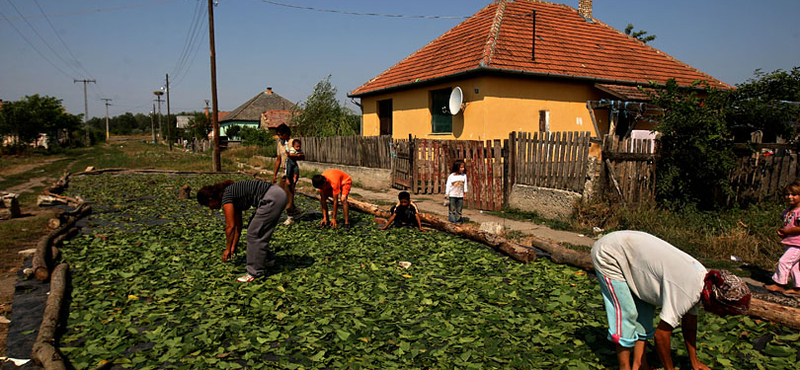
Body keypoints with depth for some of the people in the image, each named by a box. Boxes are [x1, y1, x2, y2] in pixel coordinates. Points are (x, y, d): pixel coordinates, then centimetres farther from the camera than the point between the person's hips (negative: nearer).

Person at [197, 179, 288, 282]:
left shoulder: (226, 197, -6)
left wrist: (228, 249, 5)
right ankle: (268, 258, 38)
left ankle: (254, 272, 9)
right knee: (256, 230, 23)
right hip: (277, 193, 10)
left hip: (272, 198, -10)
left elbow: (230, 226, -6)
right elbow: (237, 225, 24)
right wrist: (233, 247, 27)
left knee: (254, 234, 0)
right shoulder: (232, 194, 19)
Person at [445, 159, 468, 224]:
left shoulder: (464, 175, 1)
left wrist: (465, 192, 9)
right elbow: (448, 185, -4)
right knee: (452, 209, 1)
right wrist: (446, 194, -7)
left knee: (459, 210, 7)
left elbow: (465, 184, 9)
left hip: (460, 195, 3)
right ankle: (452, 220, 7)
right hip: (452, 195, -3)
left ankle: (458, 220, 15)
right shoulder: (451, 176, -7)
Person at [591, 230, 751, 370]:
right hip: (608, 256, -9)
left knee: (644, 313, 9)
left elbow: (689, 324, 13)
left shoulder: (702, 278, -1)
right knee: (626, 315, -10)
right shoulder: (686, 289, -29)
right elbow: (661, 333, -22)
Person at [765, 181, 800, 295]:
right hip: (789, 243, 9)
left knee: (784, 261, -11)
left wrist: (786, 231, -16)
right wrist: (781, 230, 4)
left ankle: (779, 284, -1)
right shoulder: (787, 211, 11)